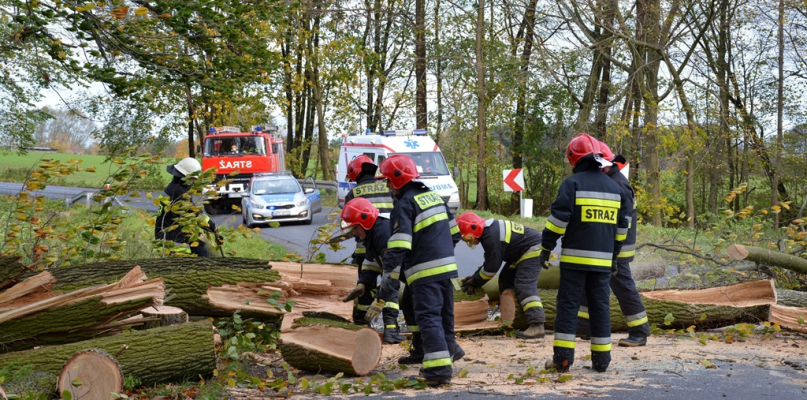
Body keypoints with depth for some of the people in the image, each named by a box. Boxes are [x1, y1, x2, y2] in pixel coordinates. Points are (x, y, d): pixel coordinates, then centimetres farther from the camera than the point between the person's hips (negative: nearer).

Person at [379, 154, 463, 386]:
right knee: (444, 312, 21)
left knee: (428, 317, -12)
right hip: (447, 266, 9)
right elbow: (453, 232, 22)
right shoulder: (434, 196, 16)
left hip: (425, 272, -9)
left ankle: (439, 368, -21)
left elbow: (399, 245, -20)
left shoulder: (405, 205, -10)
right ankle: (448, 348, 35)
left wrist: (388, 274, -20)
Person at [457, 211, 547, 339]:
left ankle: (537, 326, -34)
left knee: (525, 285, -22)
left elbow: (492, 267, -20)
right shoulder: (490, 229, 6)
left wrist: (474, 282, -7)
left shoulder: (491, 237, -26)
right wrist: (475, 277, 8)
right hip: (522, 253, 11)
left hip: (532, 250, -11)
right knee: (505, 281, 11)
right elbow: (490, 262, 14)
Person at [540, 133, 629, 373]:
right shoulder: (615, 187, 13)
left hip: (575, 257, -5)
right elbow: (621, 225, 18)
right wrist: (614, 254, 27)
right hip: (602, 260, 5)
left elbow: (559, 218, -12)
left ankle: (562, 359, -4)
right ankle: (601, 359, 11)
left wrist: (546, 247, -4)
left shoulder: (573, 183, -6)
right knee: (600, 306, 10)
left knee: (568, 305, -1)